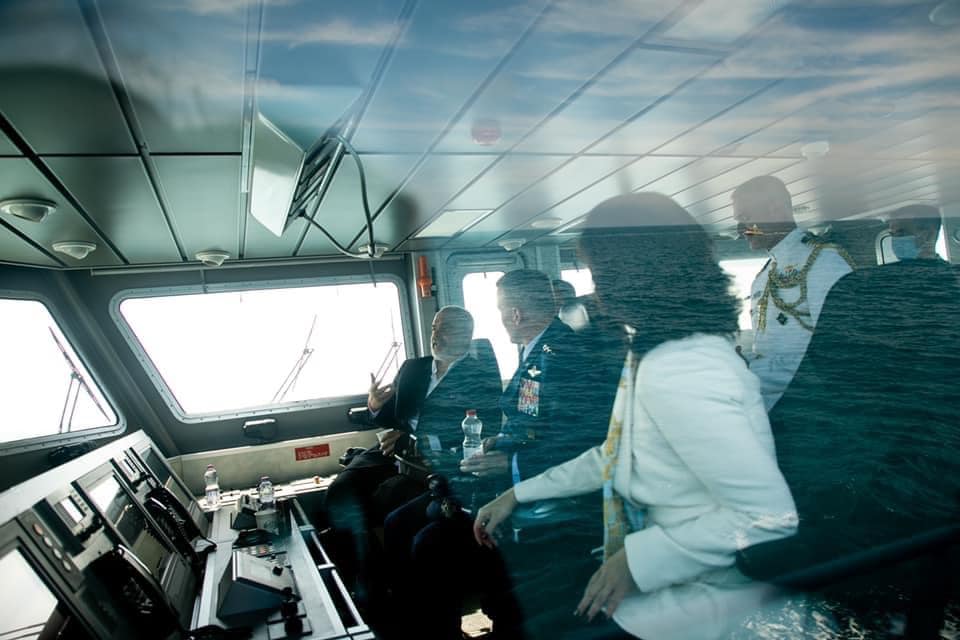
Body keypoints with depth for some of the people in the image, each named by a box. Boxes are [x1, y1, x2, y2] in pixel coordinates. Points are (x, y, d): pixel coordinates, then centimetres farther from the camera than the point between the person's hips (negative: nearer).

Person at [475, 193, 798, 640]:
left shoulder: (677, 372, -29)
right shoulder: (660, 352, 2)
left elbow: (772, 515, -29)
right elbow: (613, 457, 10)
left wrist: (636, 558, -22)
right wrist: (517, 495, 11)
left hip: (710, 594, -8)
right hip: (678, 570, 8)